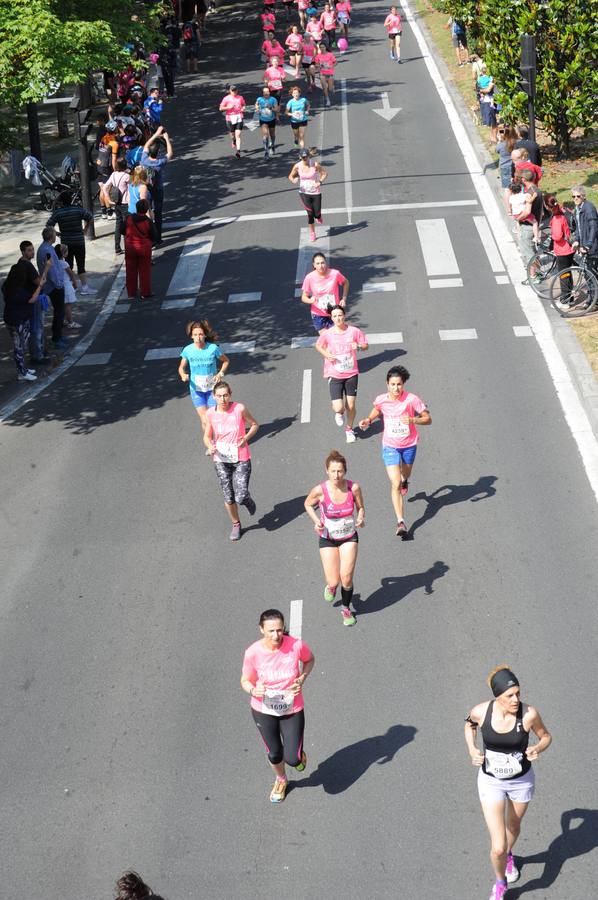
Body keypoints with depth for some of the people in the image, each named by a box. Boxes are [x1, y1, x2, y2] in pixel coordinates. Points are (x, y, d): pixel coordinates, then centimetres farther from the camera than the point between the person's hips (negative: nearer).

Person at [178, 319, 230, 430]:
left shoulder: (213, 348, -13)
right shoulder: (188, 350, -10)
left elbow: (226, 361, 4)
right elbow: (182, 367, 4)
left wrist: (220, 373, -13)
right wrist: (183, 375, -18)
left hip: (212, 388, 0)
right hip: (196, 389, 0)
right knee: (205, 421, -4)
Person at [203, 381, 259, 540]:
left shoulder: (239, 409, -13)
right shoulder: (211, 414, -7)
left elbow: (254, 424, 2)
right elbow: (207, 436, 6)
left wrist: (246, 438, -15)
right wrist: (210, 446, -16)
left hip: (241, 459, -2)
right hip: (221, 460, 2)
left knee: (240, 498, -9)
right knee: (229, 498, 7)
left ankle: (248, 499, 28)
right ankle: (236, 525, 33)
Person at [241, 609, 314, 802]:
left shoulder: (296, 646, -23)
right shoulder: (253, 653, -23)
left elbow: (309, 660, 0)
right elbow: (245, 681, -8)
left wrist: (302, 679, -17)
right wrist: (253, 690, -30)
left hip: (292, 711, -1)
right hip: (263, 711, 1)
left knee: (292, 759, -1)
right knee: (274, 754, 20)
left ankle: (299, 752, 38)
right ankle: (281, 780, 55)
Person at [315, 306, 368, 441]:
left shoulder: (354, 331, -5)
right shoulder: (327, 334, -8)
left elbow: (365, 345, 6)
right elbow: (318, 345, 10)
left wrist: (358, 346, -16)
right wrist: (326, 354, -9)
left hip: (351, 373, 1)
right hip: (335, 375, -1)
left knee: (351, 406, 8)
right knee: (338, 408, -11)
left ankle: (349, 429, 36)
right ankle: (339, 413, 29)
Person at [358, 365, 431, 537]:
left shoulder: (411, 399, -22)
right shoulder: (381, 400, -15)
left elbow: (428, 419, -16)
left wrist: (412, 420, -34)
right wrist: (369, 420, -9)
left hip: (409, 445, 1)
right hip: (390, 446, -1)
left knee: (405, 474, 28)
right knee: (395, 484, -11)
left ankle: (405, 481, 68)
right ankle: (400, 522, -10)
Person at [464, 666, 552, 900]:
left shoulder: (529, 714, -26)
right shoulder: (481, 711, -24)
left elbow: (546, 736, -6)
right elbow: (469, 724, 1)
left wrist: (537, 749, -27)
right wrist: (472, 750, -14)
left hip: (521, 781, 1)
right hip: (491, 782, -1)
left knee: (513, 826, 30)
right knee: (498, 847, -4)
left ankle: (508, 856, 66)